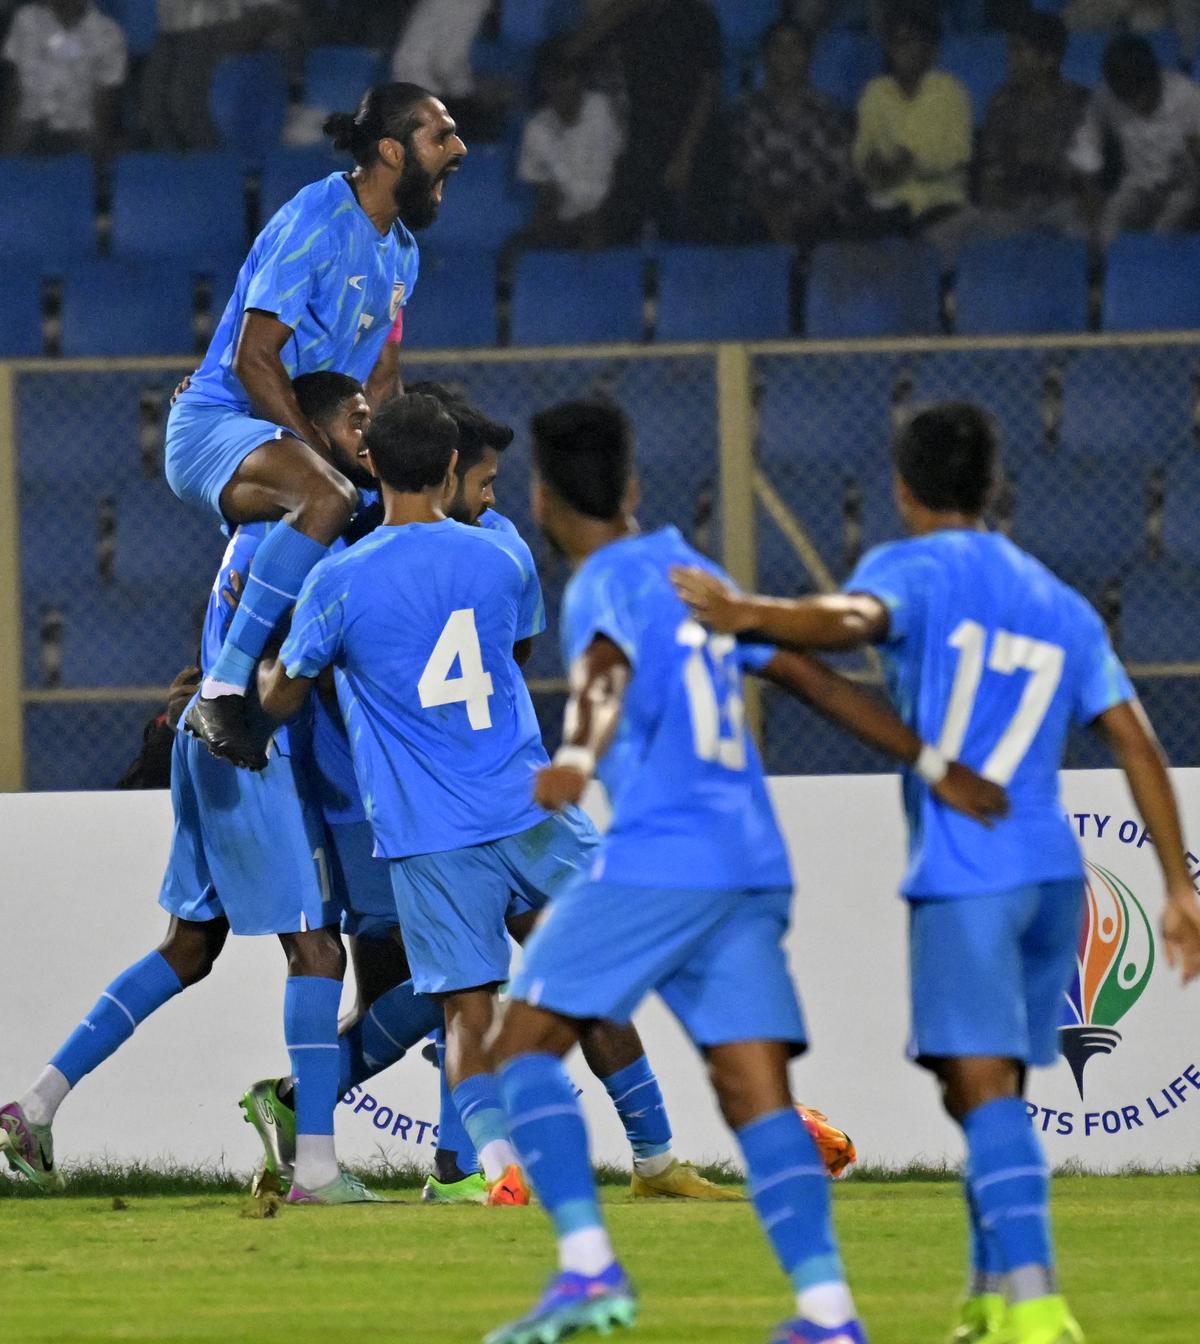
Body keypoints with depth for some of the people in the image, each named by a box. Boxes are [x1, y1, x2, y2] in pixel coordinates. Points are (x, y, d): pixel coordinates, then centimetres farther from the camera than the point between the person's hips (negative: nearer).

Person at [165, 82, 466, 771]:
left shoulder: (402, 250, 13)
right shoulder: (316, 221, -17)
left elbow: (380, 374, 19)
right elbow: (254, 359, -21)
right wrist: (326, 454, -21)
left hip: (289, 438, 10)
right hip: (215, 424, -10)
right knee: (329, 497, -37)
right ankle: (220, 693, -37)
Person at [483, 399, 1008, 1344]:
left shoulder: (608, 583, -2)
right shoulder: (688, 571, 21)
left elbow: (607, 667, -26)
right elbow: (810, 676, 24)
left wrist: (576, 758, -45)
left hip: (654, 864, -7)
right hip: (753, 867, 8)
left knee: (526, 1045, -1)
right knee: (758, 1093, 1)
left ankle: (589, 1267, -14)